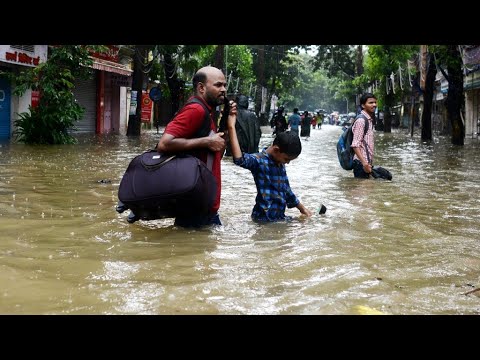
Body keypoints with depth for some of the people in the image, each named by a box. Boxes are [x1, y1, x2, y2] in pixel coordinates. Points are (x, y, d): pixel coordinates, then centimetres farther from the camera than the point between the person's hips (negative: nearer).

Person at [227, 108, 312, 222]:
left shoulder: (280, 164, 11)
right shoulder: (259, 161, -15)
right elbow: (239, 159, -37)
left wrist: (302, 208, 29)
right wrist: (231, 127, -39)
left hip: (279, 216, 9)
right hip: (264, 217, -9)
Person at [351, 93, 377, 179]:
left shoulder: (369, 120, 15)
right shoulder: (361, 121, -14)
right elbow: (355, 145, -21)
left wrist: (369, 163, 19)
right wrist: (364, 163, -27)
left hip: (366, 162, 9)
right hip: (361, 163, -9)